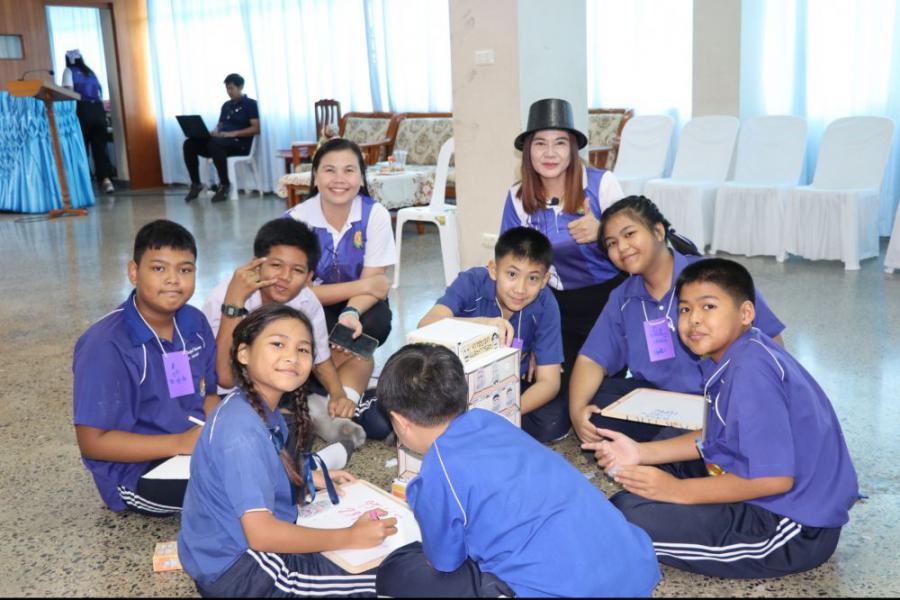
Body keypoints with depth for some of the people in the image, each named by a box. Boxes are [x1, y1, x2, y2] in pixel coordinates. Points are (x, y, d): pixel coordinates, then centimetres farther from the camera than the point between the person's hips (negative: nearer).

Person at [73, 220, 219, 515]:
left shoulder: (194, 323, 1)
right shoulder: (106, 344, -18)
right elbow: (92, 442, -18)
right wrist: (181, 443, -24)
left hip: (195, 444, 7)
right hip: (136, 473, -7)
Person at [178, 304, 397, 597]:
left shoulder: (264, 409, 1)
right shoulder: (242, 429, -28)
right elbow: (261, 534, -30)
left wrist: (308, 478, 9)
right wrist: (350, 537, -24)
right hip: (234, 568, -9)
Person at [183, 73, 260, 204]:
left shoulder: (250, 104, 1)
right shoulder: (226, 105, 23)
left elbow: (256, 129, -9)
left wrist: (233, 133, -19)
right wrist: (214, 131, -3)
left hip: (240, 143, -7)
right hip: (222, 140, 7)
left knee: (215, 144, -39)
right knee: (189, 144, -14)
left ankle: (224, 184, -26)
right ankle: (196, 184, -11)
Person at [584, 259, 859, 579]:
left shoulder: (750, 371, -25)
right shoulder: (735, 353, 4)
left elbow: (775, 477, -28)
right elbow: (714, 437, 14)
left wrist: (680, 491, -20)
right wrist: (642, 453, 6)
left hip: (796, 530, -10)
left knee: (627, 513, -20)